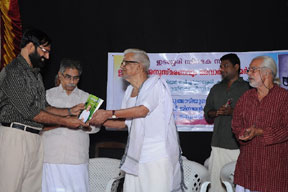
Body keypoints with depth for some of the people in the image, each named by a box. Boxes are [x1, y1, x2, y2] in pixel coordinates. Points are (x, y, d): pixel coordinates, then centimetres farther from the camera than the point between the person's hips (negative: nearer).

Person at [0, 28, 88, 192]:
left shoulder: (36, 74, 20)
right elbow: (29, 111, -15)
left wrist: (70, 111, 8)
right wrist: (64, 121, -11)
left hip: (35, 138, 9)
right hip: (15, 135, -8)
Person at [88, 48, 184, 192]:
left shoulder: (156, 83, -7)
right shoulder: (129, 91, 16)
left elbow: (142, 110, -21)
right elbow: (124, 122, 18)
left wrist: (108, 114, -19)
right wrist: (99, 121, 5)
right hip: (136, 156, 7)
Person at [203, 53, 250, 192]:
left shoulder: (247, 88, 3)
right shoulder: (216, 89, 20)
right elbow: (207, 113, 20)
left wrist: (233, 112, -16)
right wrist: (217, 113, -1)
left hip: (239, 145, -4)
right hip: (218, 144, 4)